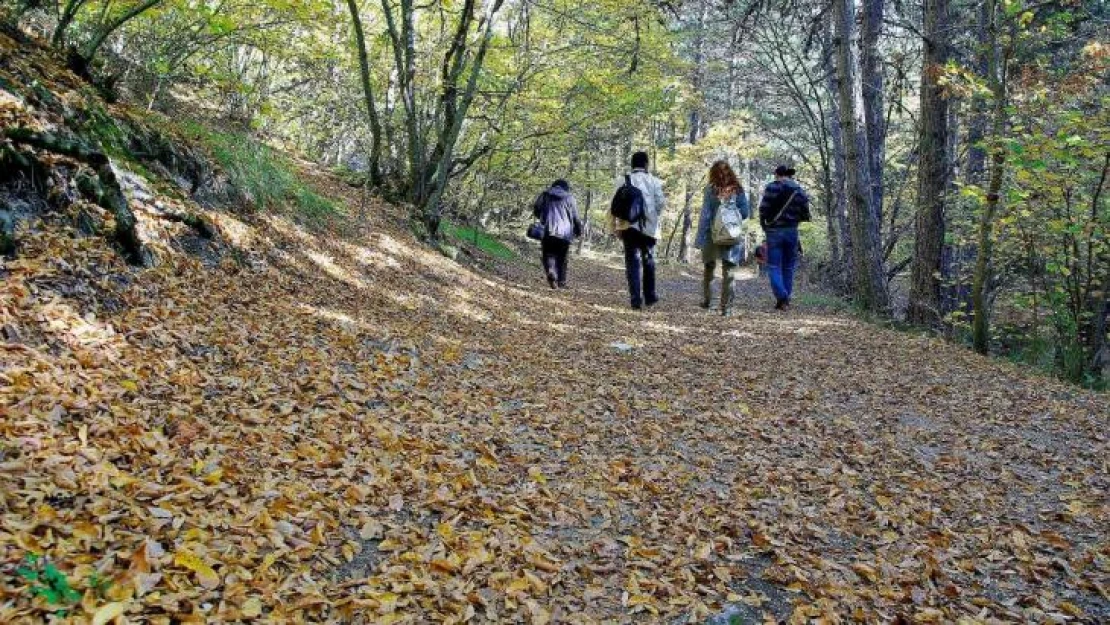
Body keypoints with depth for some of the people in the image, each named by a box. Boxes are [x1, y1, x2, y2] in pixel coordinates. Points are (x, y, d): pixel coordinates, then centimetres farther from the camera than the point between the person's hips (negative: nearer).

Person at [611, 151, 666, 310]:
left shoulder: (624, 181, 0)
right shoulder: (653, 181, 1)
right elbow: (661, 203, -3)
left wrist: (616, 226, -2)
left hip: (629, 226, -1)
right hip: (649, 226, 1)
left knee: (632, 262, 2)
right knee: (648, 261, 17)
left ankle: (636, 299, -4)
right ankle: (650, 296, 24)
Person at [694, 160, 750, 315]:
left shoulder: (711, 189, -7)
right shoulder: (738, 190, 0)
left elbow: (705, 214, -7)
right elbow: (746, 212, 2)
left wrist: (700, 237, -4)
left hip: (712, 235, -1)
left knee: (708, 267, 17)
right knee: (728, 270, 5)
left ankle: (706, 300, 25)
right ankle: (726, 306, 2)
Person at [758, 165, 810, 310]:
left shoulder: (773, 187, -6)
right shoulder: (800, 190, 7)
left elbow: (763, 208, -11)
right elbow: (805, 214, 7)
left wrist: (764, 224, 5)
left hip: (774, 231, -4)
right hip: (792, 231, 4)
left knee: (774, 266, -1)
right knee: (788, 267, 12)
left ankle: (781, 297, -16)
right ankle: (786, 300, 14)